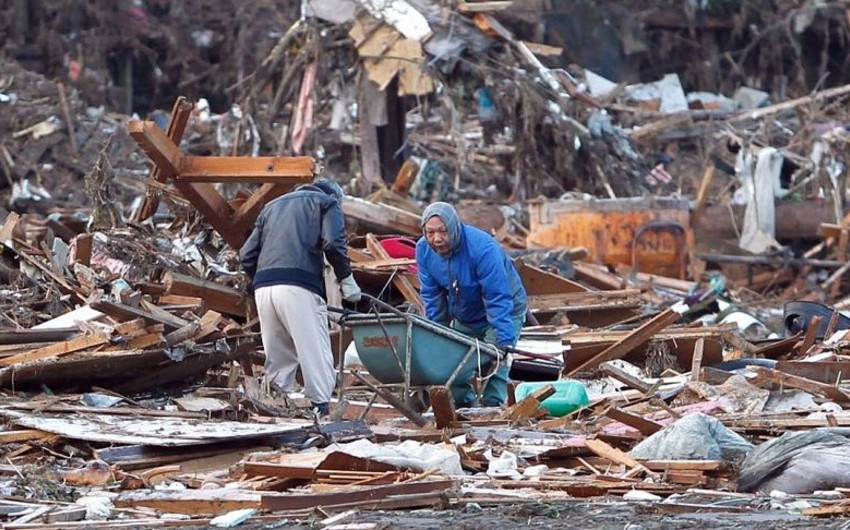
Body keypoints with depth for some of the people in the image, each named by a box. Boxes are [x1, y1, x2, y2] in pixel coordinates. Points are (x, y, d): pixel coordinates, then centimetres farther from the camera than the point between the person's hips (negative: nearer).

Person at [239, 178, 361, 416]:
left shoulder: (273, 206, 32)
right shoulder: (327, 202, 16)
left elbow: (247, 255, 23)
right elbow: (333, 243, -3)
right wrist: (346, 279, 6)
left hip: (263, 287, 5)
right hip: (299, 287, -5)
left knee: (278, 357, 13)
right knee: (315, 352, -5)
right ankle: (321, 410, -14)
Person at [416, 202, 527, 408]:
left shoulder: (482, 248, -35)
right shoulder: (424, 250, -15)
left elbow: (498, 299, -34)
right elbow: (432, 297, -3)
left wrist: (504, 343, -37)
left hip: (505, 312, -6)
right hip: (464, 318, 6)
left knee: (494, 365, -22)